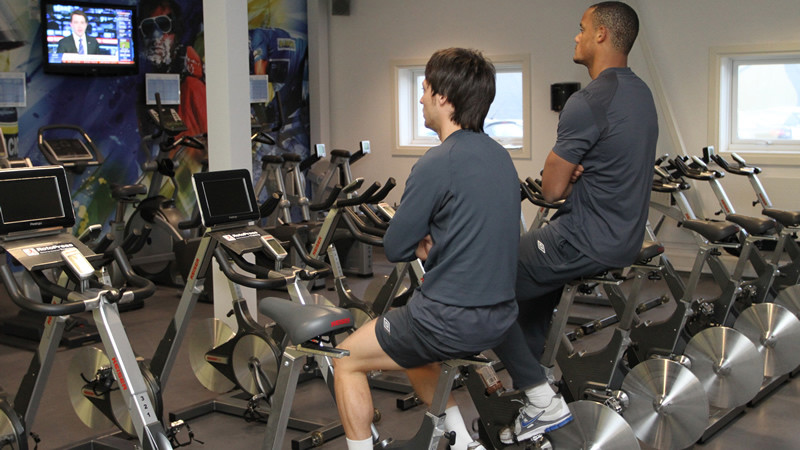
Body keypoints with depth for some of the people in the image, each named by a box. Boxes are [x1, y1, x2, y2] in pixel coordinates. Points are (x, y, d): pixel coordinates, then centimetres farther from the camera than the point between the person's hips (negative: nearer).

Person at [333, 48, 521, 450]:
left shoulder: (437, 164, -20)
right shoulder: (500, 156, 7)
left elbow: (394, 248, -13)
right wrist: (432, 244, 3)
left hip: (450, 318, -8)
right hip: (498, 316, 8)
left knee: (347, 361, 12)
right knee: (410, 348, 34)